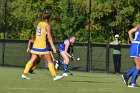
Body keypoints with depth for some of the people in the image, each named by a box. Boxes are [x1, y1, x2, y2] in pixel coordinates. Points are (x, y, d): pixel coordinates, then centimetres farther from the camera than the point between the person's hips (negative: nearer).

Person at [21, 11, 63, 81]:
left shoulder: (39, 24, 11)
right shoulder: (47, 25, -7)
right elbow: (49, 37, -11)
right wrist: (53, 47, -11)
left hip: (35, 45, 6)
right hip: (42, 45, -6)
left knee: (32, 60, 8)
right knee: (49, 61, 2)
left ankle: (25, 74, 2)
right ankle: (54, 76, 4)